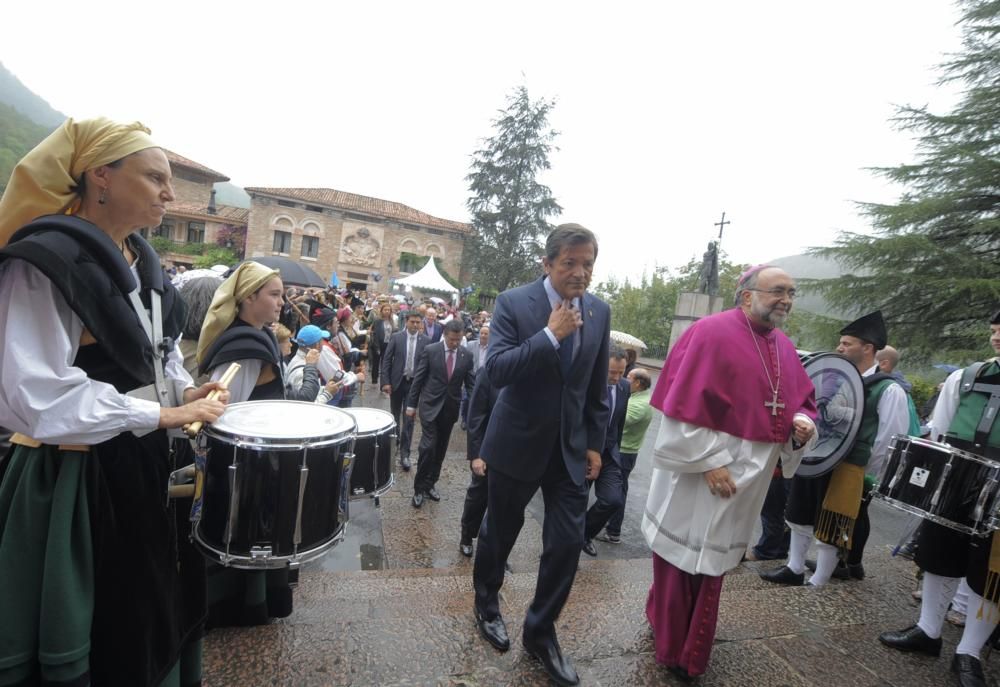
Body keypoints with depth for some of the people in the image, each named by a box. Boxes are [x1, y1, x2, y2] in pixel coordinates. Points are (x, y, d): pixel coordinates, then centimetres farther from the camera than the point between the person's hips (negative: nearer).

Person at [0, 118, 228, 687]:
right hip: (79, 480, -8)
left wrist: (186, 391, 1)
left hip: (147, 463, 8)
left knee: (162, 608, 21)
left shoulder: (141, 261, 8)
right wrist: (162, 414, -19)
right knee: (106, 629, 11)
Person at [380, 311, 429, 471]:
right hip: (397, 381, 1)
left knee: (409, 419, -2)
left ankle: (404, 453, 4)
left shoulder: (425, 341, -2)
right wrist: (386, 381, -8)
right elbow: (386, 360, -2)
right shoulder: (396, 337, -3)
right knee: (395, 415, 17)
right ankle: (394, 442, 39)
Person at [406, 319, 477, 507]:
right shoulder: (430, 350, -8)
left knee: (440, 449, 11)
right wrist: (411, 404, -2)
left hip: (451, 408, 3)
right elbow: (418, 379, -3)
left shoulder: (467, 355, -2)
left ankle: (430, 484, 28)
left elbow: (471, 384, 2)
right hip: (430, 405, -3)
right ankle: (419, 488, 7)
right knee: (428, 446, -9)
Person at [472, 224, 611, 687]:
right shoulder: (513, 302, -13)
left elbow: (597, 387, 7)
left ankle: (540, 632, 28)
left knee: (567, 543, 3)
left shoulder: (599, 312, 0)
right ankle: (486, 602, 46)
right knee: (500, 531, 16)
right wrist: (550, 334, -27)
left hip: (570, 447, 3)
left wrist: (595, 443, 7)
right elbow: (495, 371, -22)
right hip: (517, 442, -3)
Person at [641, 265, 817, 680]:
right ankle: (672, 648, 32)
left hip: (746, 478, 7)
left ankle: (691, 649, 42)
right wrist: (709, 461, -20)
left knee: (713, 560, 20)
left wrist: (801, 423, -6)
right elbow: (684, 403, -19)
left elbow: (802, 400, 18)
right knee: (683, 557, 9)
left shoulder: (784, 349, 8)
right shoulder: (711, 332, -15)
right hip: (697, 473, -7)